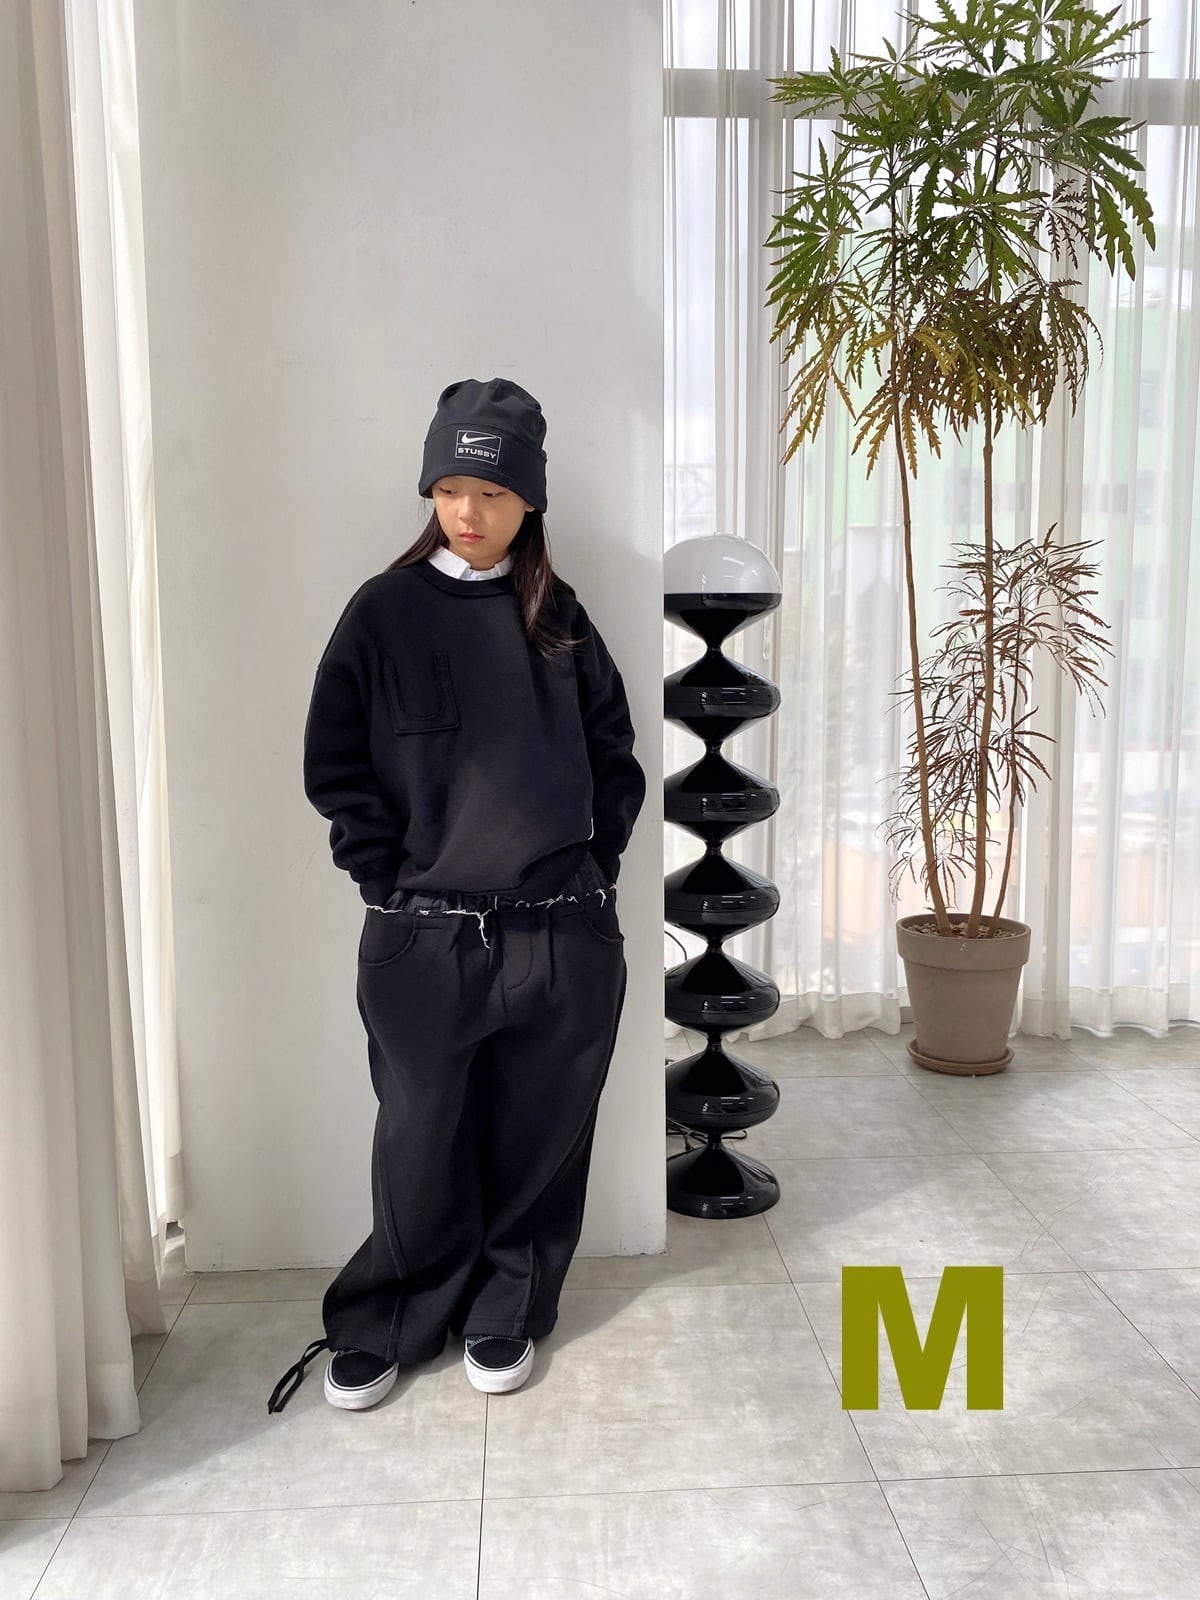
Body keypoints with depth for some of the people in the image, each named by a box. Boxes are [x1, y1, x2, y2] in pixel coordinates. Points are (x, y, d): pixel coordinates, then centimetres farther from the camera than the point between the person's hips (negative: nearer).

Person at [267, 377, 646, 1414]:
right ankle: (387, 1324, 30)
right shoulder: (385, 612, 1)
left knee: (539, 1140, 11)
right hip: (425, 938, -1)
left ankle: (507, 1311, 33)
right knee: (422, 1146, 8)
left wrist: (591, 869, 2)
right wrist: (387, 883, -6)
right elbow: (336, 766, 0)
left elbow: (616, 757, 10)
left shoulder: (561, 619, 6)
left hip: (564, 937, 2)